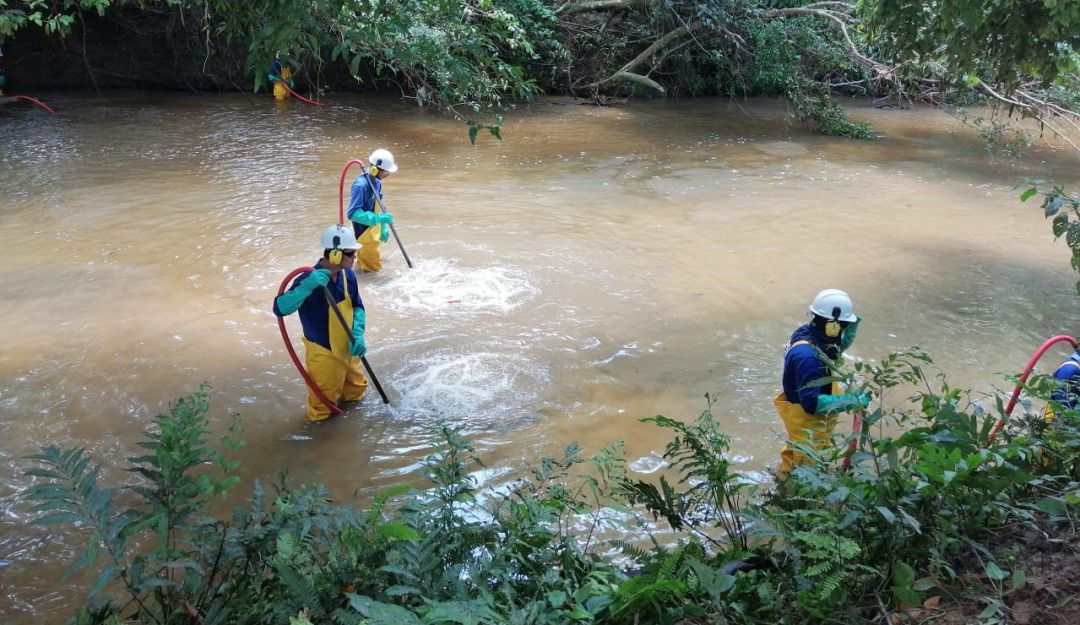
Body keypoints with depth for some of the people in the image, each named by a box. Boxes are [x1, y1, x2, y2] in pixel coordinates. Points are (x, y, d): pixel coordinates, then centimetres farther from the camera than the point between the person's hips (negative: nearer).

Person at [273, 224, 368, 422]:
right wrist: (307, 286, -49)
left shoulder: (348, 275, -8)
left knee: (356, 393, 24)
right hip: (324, 355, -6)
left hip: (348, 351, 6)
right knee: (322, 410, 8)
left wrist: (358, 335, -12)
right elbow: (280, 309, -38)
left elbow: (358, 308, 5)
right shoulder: (310, 280, -28)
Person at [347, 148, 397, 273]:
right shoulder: (361, 185, -26)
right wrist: (378, 219, -34)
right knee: (373, 268, 1)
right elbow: (353, 213, -30)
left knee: (376, 261, 21)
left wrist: (384, 228, 14)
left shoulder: (376, 182, 2)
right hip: (363, 234, -9)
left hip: (373, 231, 9)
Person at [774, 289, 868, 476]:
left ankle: (786, 475, 58)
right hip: (807, 421, -9)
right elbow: (812, 403, -38)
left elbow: (834, 350, 10)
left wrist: (851, 331, -7)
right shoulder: (807, 357, -39)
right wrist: (853, 402, -34)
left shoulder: (808, 333, -11)